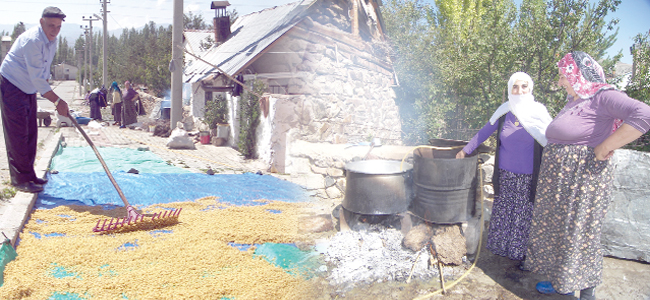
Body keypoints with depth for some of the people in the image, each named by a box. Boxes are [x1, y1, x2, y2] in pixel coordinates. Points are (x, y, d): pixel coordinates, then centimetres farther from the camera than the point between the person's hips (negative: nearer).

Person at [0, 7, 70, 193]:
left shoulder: (51, 41, 4)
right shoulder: (32, 40, -25)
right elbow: (37, 78, -30)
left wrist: (55, 100, 15)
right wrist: (57, 101, -33)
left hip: (29, 90, 9)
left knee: (30, 134, 10)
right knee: (18, 136, -8)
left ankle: (28, 175, 18)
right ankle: (20, 180, -2)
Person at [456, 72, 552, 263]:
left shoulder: (539, 113, -6)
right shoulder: (504, 113, 1)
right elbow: (484, 133, 13)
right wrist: (466, 150, 17)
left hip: (527, 177, -3)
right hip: (505, 175, 3)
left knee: (524, 217, 2)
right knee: (502, 213, 10)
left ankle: (523, 253, 18)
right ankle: (500, 247, 27)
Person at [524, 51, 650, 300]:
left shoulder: (602, 97, -14)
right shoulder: (573, 101, 13)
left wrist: (604, 149, -25)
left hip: (583, 181, -9)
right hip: (559, 181, 9)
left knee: (579, 234, 1)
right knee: (557, 229, 16)